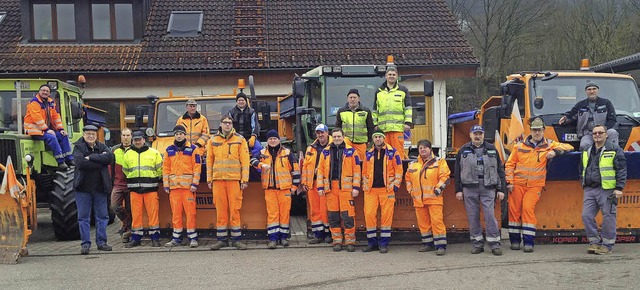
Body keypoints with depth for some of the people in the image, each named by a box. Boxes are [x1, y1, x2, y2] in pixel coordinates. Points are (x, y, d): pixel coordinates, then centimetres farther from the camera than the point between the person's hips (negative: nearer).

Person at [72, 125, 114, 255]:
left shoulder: (102, 147, 9)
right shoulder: (78, 147, -1)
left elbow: (110, 158, -12)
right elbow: (80, 163, -19)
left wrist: (91, 157, -16)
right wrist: (100, 161, -14)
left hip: (100, 187, 3)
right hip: (83, 187, -3)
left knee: (102, 215, 7)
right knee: (83, 217, 2)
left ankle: (101, 242, 16)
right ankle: (86, 243, 9)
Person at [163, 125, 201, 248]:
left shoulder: (192, 149, 5)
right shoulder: (169, 150, 14)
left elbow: (197, 167, 0)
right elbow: (166, 168, 14)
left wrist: (195, 184, -8)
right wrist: (166, 185, 7)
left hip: (188, 186, -3)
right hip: (174, 186, 3)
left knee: (190, 211, -5)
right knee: (176, 212, 4)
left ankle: (192, 237, -1)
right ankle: (176, 238, 11)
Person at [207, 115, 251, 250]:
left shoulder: (240, 140, 6)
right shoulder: (213, 140, 12)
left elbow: (245, 161, 2)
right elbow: (209, 161, 13)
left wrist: (244, 179, -4)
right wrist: (209, 179, 7)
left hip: (234, 179, -2)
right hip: (218, 179, 2)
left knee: (235, 209, -3)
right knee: (220, 209, 2)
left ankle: (236, 239, 4)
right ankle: (222, 239, 9)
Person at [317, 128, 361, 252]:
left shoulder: (351, 151, 6)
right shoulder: (326, 152, 12)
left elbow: (356, 170, 3)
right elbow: (320, 170, 12)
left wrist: (356, 187, -5)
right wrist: (320, 187, 4)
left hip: (346, 187, -3)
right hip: (330, 187, 3)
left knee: (348, 215, -5)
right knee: (333, 216, 5)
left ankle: (350, 241, 5)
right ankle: (337, 241, 14)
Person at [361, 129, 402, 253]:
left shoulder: (392, 152, 3)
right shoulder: (369, 154, 14)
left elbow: (398, 169, 3)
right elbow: (364, 171, 20)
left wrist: (395, 185, -3)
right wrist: (365, 186, 12)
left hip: (387, 189, -3)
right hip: (371, 190, 3)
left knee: (386, 215, -2)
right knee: (369, 214, -2)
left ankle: (384, 243, 6)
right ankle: (372, 242, 9)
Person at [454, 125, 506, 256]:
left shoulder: (492, 149, 10)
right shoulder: (463, 151, 10)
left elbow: (500, 170, 10)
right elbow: (457, 171, 10)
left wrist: (501, 189, 4)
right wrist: (458, 190, 4)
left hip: (488, 188, -1)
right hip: (469, 189, 1)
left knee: (490, 216, -6)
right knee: (473, 217, 3)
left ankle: (494, 244, 0)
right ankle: (477, 243, 13)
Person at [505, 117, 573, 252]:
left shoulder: (548, 145, 6)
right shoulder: (520, 146, 7)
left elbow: (568, 147, 4)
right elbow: (509, 164, 10)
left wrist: (555, 151, -13)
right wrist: (509, 182, 1)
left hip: (535, 186, -1)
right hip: (517, 184, 2)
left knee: (528, 209, -14)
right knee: (514, 210, 1)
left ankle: (528, 242, -9)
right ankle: (515, 240, 14)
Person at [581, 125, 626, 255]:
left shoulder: (614, 150, -1)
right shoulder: (587, 152, 16)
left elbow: (621, 170, -6)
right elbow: (582, 170, 27)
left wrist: (619, 188, -12)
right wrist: (583, 184, 18)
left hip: (607, 190, -5)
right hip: (589, 190, 5)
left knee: (608, 217, -2)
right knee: (587, 216, 0)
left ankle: (607, 245, 8)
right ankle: (594, 242, 11)